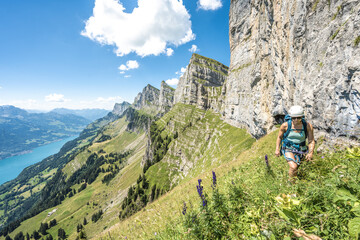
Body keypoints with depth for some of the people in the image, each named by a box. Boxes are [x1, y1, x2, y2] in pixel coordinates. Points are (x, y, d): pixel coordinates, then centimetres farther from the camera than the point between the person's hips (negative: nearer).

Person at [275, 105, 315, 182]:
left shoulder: (308, 126, -11)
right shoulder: (285, 125, -14)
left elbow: (311, 141, -6)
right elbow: (279, 137, 1)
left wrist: (311, 153, -20)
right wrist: (277, 149, -5)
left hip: (301, 150, 3)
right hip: (288, 149, -2)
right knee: (293, 167, -22)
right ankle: (292, 183, 1)